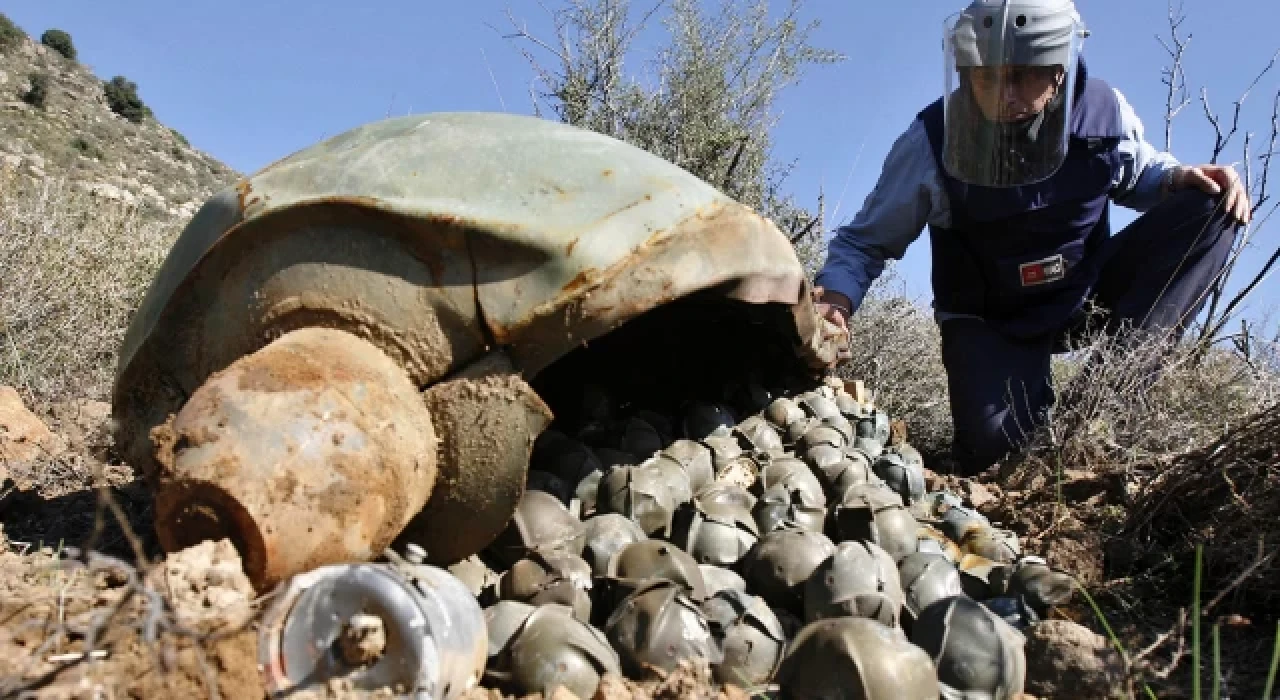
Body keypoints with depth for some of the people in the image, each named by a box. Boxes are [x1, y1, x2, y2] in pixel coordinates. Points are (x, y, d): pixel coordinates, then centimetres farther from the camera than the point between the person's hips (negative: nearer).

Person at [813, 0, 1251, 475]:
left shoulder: (1104, 111, -13)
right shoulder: (931, 141, -23)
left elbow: (1138, 175, 11)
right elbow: (866, 240, -15)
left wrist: (1178, 177, -13)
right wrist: (837, 296, -36)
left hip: (1087, 294, 4)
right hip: (991, 321, -3)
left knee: (1210, 206, -15)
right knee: (991, 446, -27)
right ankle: (1035, 396, 13)